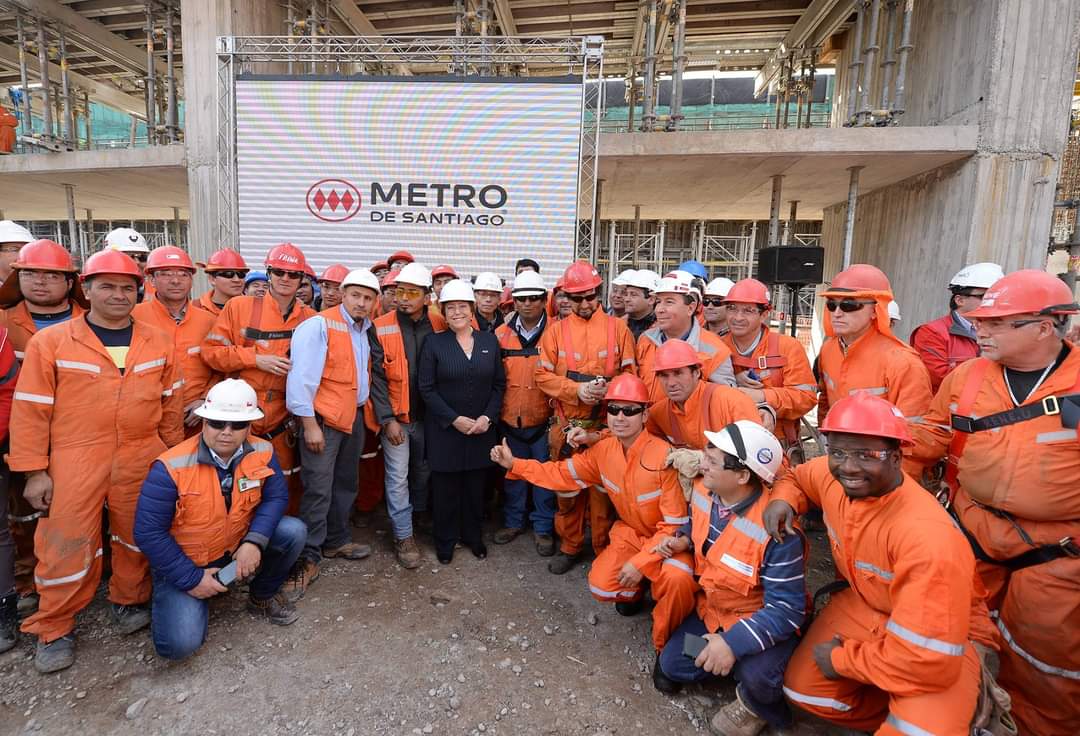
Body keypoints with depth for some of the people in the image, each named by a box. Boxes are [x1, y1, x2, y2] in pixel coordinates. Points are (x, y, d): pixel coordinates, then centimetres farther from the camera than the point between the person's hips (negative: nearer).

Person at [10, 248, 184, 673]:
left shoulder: (157, 343, 4)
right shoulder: (50, 342, -3)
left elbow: (170, 403, 9)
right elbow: (31, 410, -3)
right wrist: (34, 471, -5)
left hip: (142, 460, 3)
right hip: (74, 461, -2)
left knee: (138, 536, 14)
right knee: (66, 544, 3)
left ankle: (130, 601, 35)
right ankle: (54, 630, 23)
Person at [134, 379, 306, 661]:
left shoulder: (262, 452, -13)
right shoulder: (171, 467, -24)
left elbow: (276, 496, -11)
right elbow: (148, 532, -20)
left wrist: (254, 541, -28)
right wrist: (192, 579, -20)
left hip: (238, 548, 4)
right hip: (183, 563, -3)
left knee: (293, 531, -18)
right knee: (180, 643, -20)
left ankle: (263, 597, 9)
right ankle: (195, 601, 17)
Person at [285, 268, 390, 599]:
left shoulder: (367, 330, 8)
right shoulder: (320, 325, -14)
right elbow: (301, 376, -18)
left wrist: (384, 414, 9)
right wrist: (309, 423, -19)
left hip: (354, 416, 8)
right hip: (323, 419, -7)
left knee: (346, 484, 17)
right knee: (318, 490, -5)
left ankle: (336, 542, 34)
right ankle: (308, 559, 9)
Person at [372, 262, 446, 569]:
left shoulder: (440, 325, -3)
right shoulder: (381, 327, -9)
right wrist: (387, 419, -12)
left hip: (428, 415, 3)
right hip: (396, 417, -2)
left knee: (424, 470, 19)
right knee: (398, 477, 4)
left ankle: (420, 512, 42)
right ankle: (403, 536, 17)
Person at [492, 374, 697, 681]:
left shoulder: (664, 455, -29)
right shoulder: (603, 450, -10)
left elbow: (675, 523, -22)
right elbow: (563, 474, 1)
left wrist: (640, 562, -24)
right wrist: (514, 464, -6)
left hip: (668, 538, -5)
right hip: (630, 533, 5)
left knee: (678, 579, -35)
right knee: (600, 586, -14)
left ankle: (666, 647, -4)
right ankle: (633, 592, 24)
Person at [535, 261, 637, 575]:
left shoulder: (618, 328, 3)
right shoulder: (556, 330, 4)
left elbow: (630, 373, 3)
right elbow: (543, 375, 0)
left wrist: (608, 388, -16)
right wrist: (576, 390, -13)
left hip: (607, 424, -1)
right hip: (568, 425, 1)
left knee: (603, 490, 5)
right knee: (567, 488, 12)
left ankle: (604, 552, 23)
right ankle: (569, 547, 30)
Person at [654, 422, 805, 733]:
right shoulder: (703, 491, -14)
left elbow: (786, 609, -29)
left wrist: (733, 641, -39)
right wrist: (682, 540, -12)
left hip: (764, 622, -6)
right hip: (712, 608, 6)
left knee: (756, 674, -33)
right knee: (672, 666, 0)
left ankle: (756, 704, 4)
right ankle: (743, 667, 18)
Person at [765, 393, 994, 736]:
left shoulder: (927, 537, -36)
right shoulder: (831, 474, -17)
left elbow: (928, 659, -34)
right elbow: (796, 477, 10)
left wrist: (842, 659, -19)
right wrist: (783, 499, -15)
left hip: (943, 640, -5)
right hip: (863, 605, 6)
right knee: (802, 688, -7)